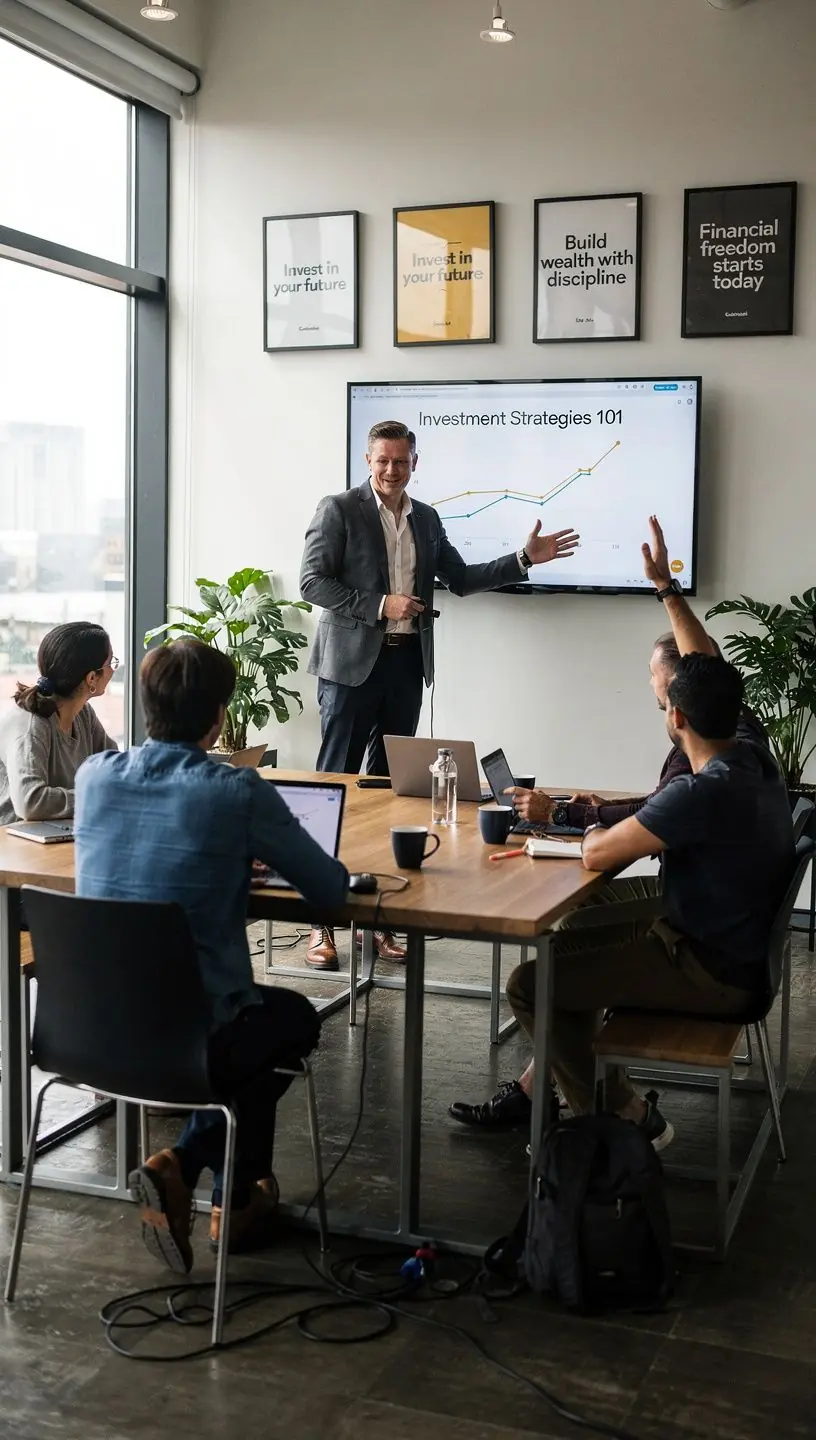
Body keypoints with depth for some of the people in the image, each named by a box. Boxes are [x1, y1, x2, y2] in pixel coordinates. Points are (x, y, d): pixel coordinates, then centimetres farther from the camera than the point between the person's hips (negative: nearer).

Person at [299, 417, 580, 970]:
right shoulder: (339, 509, -3)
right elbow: (312, 581, -9)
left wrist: (525, 558, 12)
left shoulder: (426, 518, 14)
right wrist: (380, 605, -17)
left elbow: (461, 579, 19)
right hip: (353, 662, -5)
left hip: (407, 664, 6)